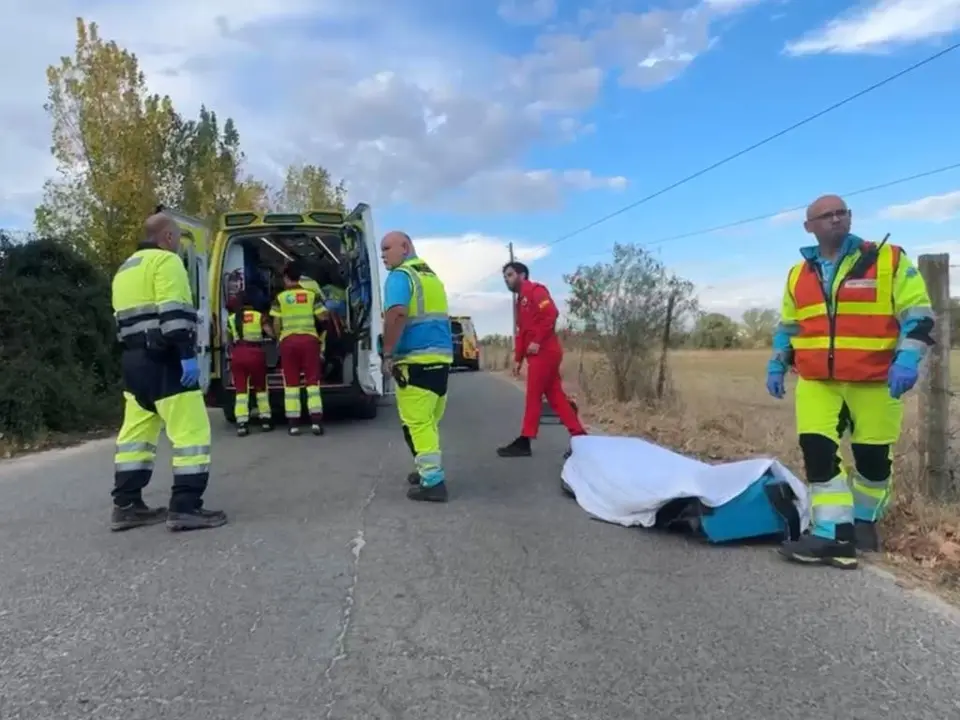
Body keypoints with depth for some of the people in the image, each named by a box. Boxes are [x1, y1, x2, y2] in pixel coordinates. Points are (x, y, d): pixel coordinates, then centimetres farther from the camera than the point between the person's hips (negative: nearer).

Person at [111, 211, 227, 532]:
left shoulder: (125, 269, 23)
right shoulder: (165, 261, -7)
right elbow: (173, 312, -19)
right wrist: (187, 354, -23)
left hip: (133, 360, 10)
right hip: (164, 360, -10)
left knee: (136, 432, 13)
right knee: (191, 431, -8)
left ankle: (126, 506, 17)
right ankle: (185, 507, -11)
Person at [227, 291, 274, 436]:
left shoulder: (231, 318, 12)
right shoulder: (260, 316, 5)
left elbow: (230, 340, 16)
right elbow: (271, 333, -4)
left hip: (237, 354, 1)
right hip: (255, 353, -1)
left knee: (241, 389, 3)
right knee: (261, 387, 13)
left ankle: (242, 424, -5)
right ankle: (265, 421, 15)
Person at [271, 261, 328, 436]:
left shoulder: (280, 298, 2)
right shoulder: (312, 295, 4)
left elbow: (277, 323, 0)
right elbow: (322, 317, 0)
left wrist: (278, 337, 18)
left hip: (288, 341, 0)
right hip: (310, 339, 0)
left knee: (291, 383, 5)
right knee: (313, 381, 3)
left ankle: (294, 424, 4)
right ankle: (316, 421, -5)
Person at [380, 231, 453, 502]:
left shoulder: (400, 276, -8)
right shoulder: (432, 276, 20)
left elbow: (397, 314, -24)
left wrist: (388, 353, -18)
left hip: (416, 358, -8)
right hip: (441, 355, 9)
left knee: (417, 422, -3)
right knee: (428, 421, 18)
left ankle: (433, 482, -3)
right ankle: (429, 470, 28)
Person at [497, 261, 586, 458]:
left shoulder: (535, 290, -4)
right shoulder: (521, 300, 24)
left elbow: (551, 313, -20)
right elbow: (521, 332, 23)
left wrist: (537, 341, -21)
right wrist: (518, 359, 15)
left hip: (543, 352, -9)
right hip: (541, 354, 9)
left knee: (533, 396, -5)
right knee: (555, 396, 6)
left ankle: (524, 442, 1)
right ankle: (579, 435, 8)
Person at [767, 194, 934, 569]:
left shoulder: (889, 259, -1)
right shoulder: (799, 275, 12)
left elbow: (918, 314, -5)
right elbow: (787, 326, 21)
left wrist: (907, 359, -17)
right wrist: (776, 366, 14)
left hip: (875, 382, -3)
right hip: (817, 383, 3)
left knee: (873, 456, 7)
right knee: (818, 453, -9)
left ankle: (864, 521, 30)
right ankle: (835, 535, -5)